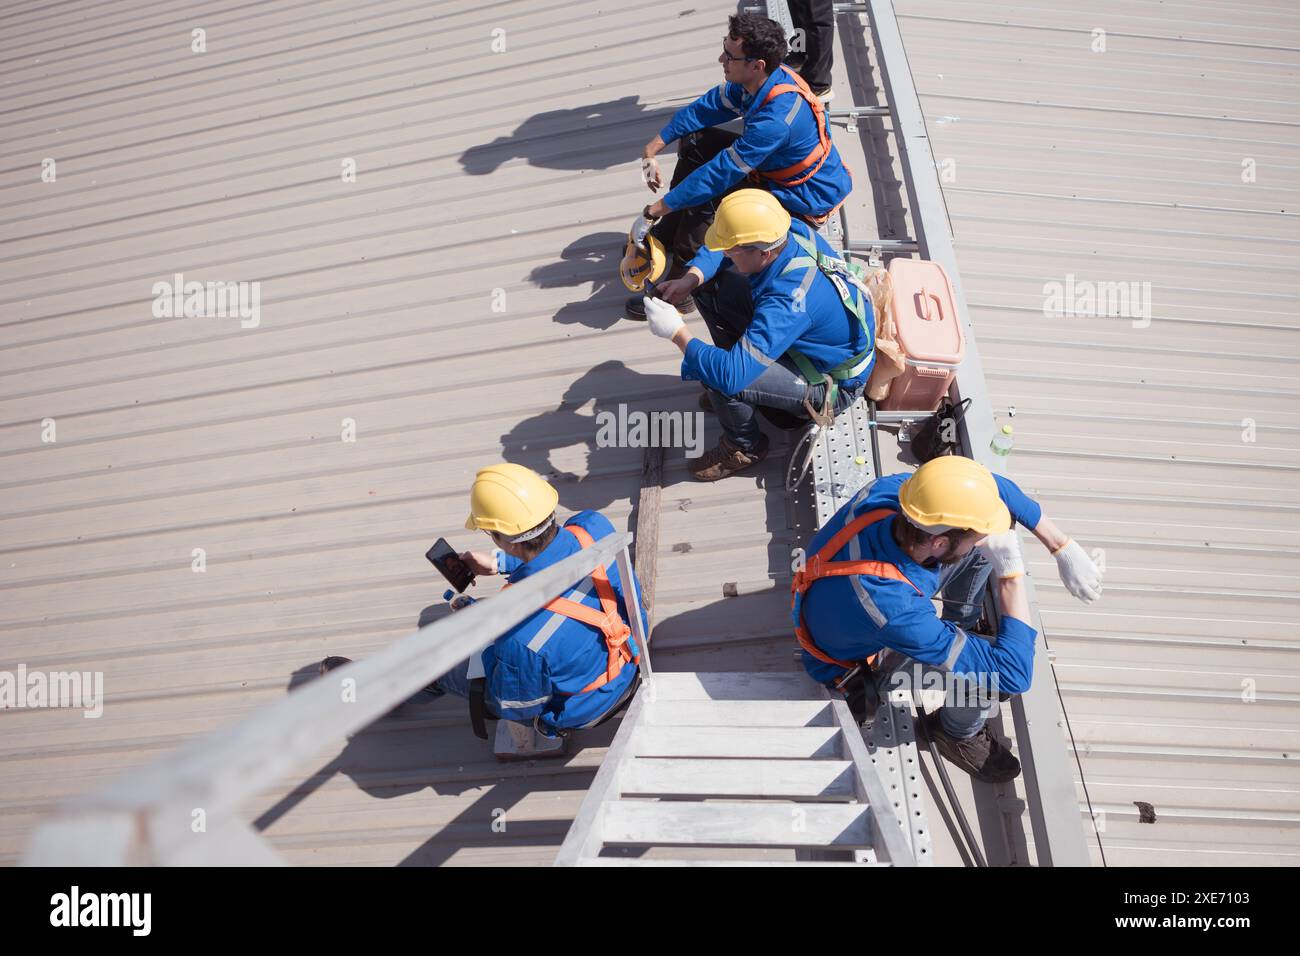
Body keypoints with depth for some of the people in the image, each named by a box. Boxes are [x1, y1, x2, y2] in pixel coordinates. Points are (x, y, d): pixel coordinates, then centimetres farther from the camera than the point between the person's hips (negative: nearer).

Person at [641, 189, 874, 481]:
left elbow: (730, 375, -45)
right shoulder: (789, 230, -19)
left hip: (833, 383, -8)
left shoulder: (790, 299, -42)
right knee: (710, 284, -1)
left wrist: (677, 332, -34)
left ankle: (745, 448, 3)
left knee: (721, 380, -30)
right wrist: (691, 279, -18)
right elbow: (717, 250, 1)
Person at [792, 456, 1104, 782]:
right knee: (995, 671, -26)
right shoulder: (894, 609, -46)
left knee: (983, 526, -6)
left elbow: (996, 487, -10)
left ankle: (962, 623, 20)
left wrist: (1064, 547, -12)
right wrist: (1012, 573, -35)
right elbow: (1014, 675, -37)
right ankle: (959, 732, 9)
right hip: (862, 661, -6)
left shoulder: (888, 490, -30)